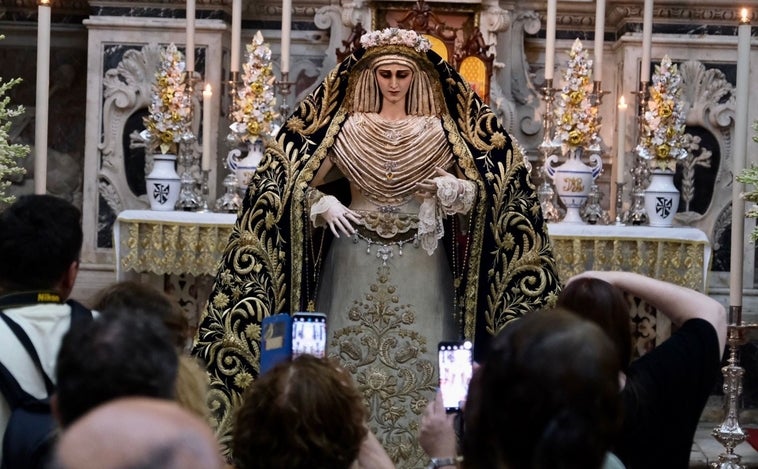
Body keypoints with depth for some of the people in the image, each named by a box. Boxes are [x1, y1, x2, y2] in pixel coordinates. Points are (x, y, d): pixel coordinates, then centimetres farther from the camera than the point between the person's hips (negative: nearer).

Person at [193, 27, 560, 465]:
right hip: (355, 260, 1)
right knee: (349, 358, 2)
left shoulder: (439, 131, 2)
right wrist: (325, 204, -13)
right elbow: (298, 183, 6)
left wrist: (452, 189, -19)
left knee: (418, 365, -2)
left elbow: (488, 190, 1)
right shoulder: (346, 127, 3)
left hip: (420, 264, -1)